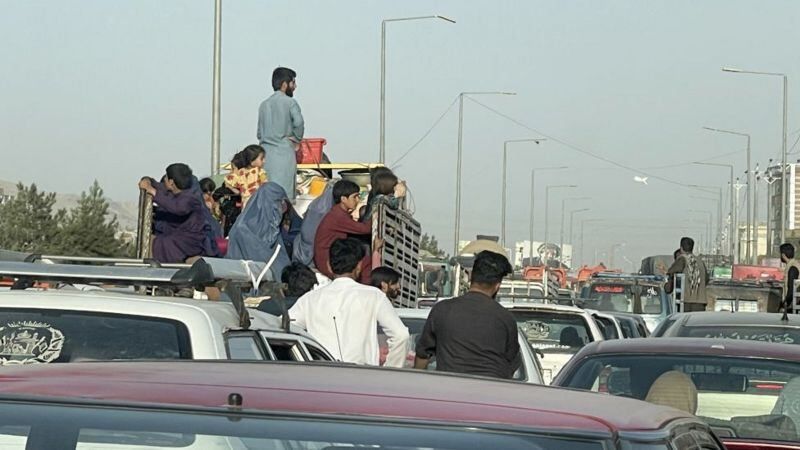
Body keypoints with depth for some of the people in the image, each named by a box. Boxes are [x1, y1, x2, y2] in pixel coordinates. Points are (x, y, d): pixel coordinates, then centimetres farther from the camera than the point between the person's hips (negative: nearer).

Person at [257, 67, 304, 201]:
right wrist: (297, 140, -3)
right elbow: (298, 122, -19)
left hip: (265, 153, 6)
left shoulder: (264, 104, 15)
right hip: (284, 152, -6)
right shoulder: (290, 102, -4)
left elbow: (259, 133, 16)